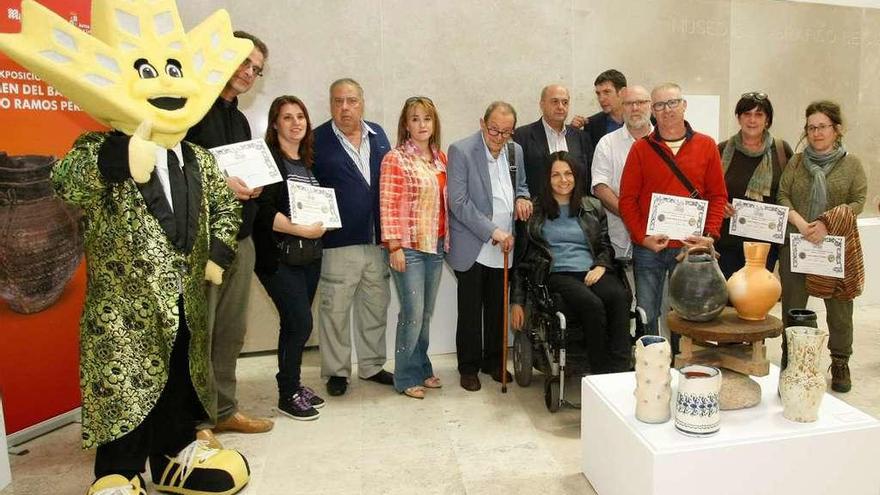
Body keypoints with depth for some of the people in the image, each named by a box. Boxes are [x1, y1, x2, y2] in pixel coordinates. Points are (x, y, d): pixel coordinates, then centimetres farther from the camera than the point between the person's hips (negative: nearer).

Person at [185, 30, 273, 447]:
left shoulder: (240, 120, 20)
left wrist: (251, 188, 6)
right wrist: (218, 183, -18)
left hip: (239, 237, 8)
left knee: (232, 330, 12)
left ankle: (224, 409, 24)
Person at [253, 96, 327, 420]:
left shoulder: (309, 161, 14)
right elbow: (263, 210, -16)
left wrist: (322, 224, 4)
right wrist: (301, 230, -20)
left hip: (310, 255, 7)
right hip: (279, 257, -6)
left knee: (294, 323, 12)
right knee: (301, 323, -8)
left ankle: (292, 384, 26)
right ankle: (288, 395, 8)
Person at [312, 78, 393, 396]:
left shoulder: (378, 135, 9)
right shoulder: (318, 140, -6)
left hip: (377, 239, 5)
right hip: (339, 242, -5)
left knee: (376, 306, 15)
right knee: (335, 310, 5)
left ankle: (372, 366, 31)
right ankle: (336, 371, 22)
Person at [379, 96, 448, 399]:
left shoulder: (441, 158, 11)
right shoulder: (395, 159, -8)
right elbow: (389, 207, -11)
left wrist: (447, 240, 13)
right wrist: (395, 247, -15)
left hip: (436, 246, 6)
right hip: (408, 247, -6)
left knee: (426, 313, 14)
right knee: (412, 314, -2)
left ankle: (422, 368, 29)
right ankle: (406, 377, 14)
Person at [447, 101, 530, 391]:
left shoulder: (515, 151, 8)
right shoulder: (461, 151, -11)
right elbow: (458, 202, -16)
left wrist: (522, 198, 0)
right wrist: (492, 231, -20)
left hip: (504, 247, 5)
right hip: (472, 247, -5)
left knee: (498, 309, 15)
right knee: (470, 311, 5)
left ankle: (494, 360, 31)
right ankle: (469, 367, 21)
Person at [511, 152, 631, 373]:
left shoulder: (593, 207, 22)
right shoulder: (536, 211, 13)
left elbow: (606, 245, 22)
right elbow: (521, 257, 11)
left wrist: (601, 266, -3)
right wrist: (517, 301, 4)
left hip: (592, 272, 3)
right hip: (557, 274, -3)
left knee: (620, 297, -32)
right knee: (592, 304, -35)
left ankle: (619, 370, -35)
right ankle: (600, 372, -25)